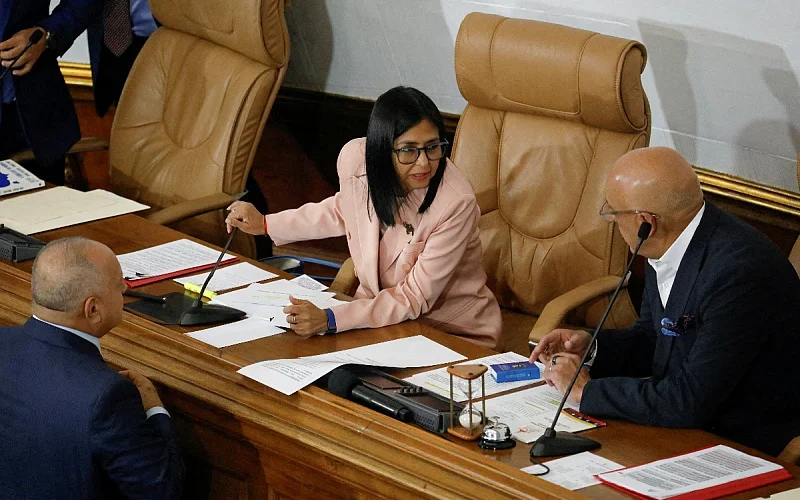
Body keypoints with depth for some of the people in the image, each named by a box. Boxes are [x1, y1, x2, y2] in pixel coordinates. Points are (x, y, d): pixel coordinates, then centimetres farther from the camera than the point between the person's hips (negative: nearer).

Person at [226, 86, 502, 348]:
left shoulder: (456, 203, -28)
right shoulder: (356, 157, -12)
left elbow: (415, 298, -23)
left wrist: (329, 319, -32)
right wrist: (266, 224, 19)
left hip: (454, 335, -5)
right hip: (378, 308, 5)